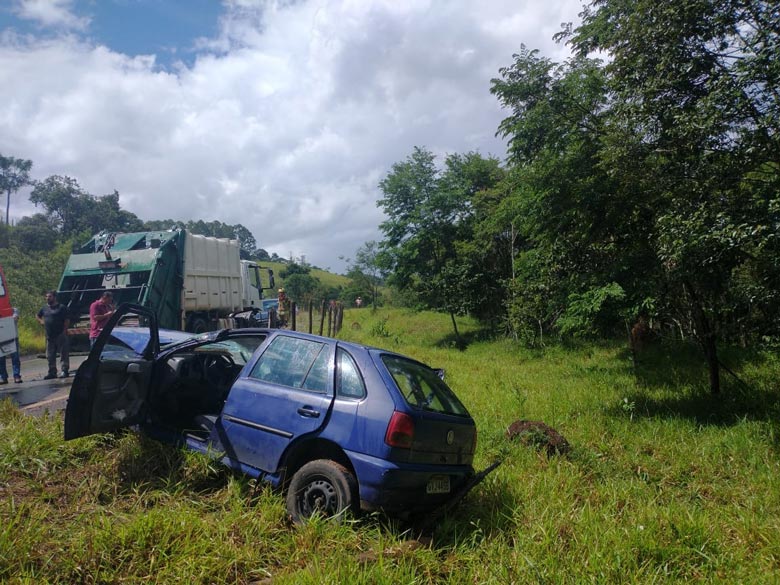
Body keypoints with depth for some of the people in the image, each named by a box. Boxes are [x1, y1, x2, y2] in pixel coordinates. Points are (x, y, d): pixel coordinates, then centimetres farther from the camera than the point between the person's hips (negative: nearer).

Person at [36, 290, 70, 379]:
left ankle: (65, 371, 1)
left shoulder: (61, 307, -3)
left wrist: (64, 331, -14)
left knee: (63, 354, -3)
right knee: (50, 355, 10)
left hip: (60, 335, -6)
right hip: (49, 336, 6)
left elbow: (67, 320, -7)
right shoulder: (45, 308, 14)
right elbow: (37, 316, 32)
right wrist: (41, 321, 13)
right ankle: (52, 372, 17)